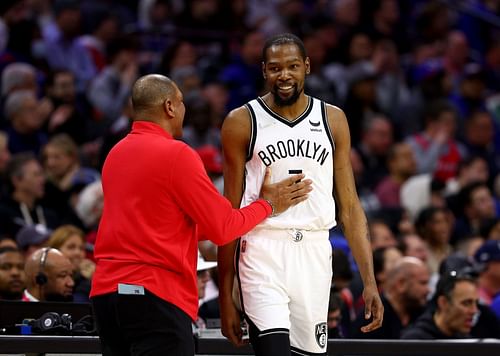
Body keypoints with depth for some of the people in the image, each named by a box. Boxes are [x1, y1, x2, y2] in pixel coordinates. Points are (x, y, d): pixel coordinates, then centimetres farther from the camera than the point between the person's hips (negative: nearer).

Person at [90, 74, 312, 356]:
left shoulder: (116, 154, 15)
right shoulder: (176, 154, -10)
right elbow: (222, 229, -7)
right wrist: (268, 204, 10)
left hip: (107, 290, 8)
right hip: (155, 295, -8)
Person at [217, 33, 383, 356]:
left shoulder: (333, 120, 10)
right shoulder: (242, 122, 2)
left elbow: (350, 207, 10)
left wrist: (370, 282, 1)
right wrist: (226, 296, -1)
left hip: (314, 255, 3)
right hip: (262, 252, -3)